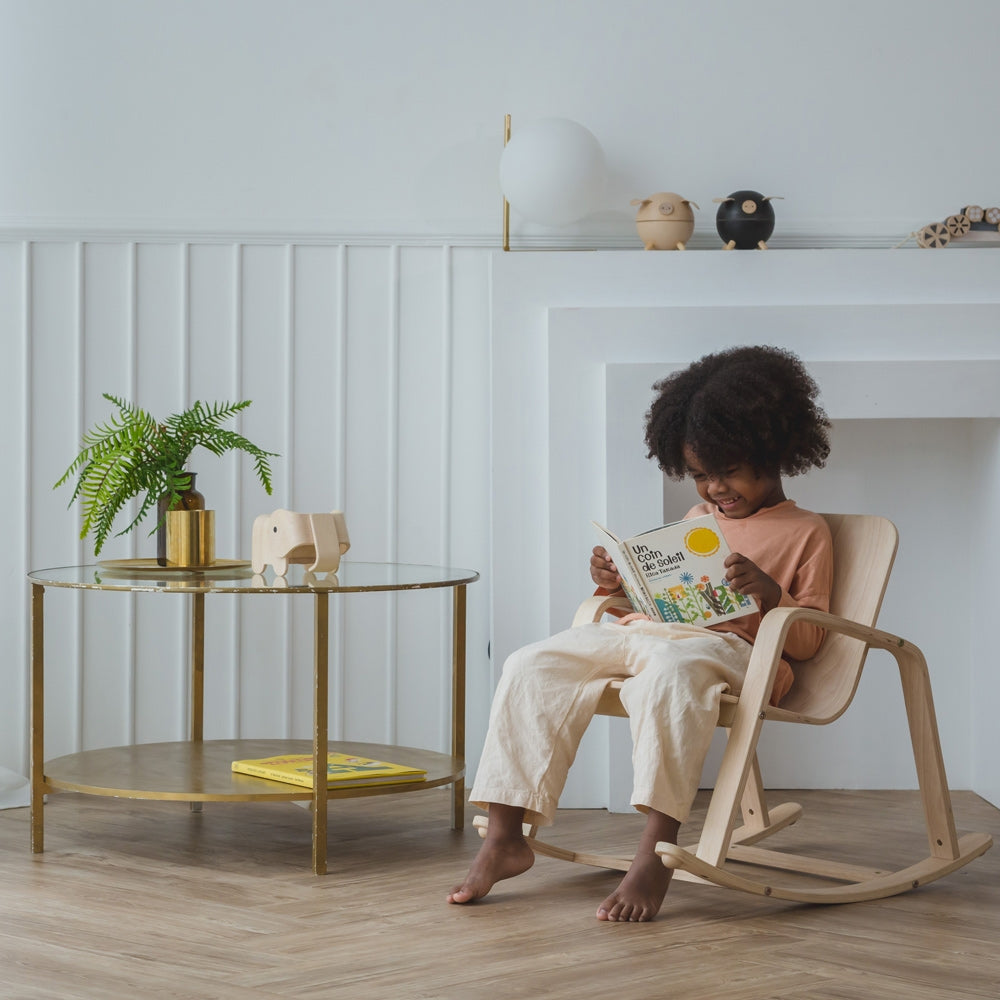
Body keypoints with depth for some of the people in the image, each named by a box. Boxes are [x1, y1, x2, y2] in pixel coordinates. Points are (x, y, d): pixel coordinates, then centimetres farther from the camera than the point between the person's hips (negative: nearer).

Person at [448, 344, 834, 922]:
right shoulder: (698, 520, 29)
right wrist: (619, 584, 12)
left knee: (673, 668, -43)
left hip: (725, 645, -7)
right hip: (643, 631, 7)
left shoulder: (806, 532, 9)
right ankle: (506, 837, -19)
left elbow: (810, 640, 1)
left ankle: (656, 852, -46)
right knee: (532, 666, -15)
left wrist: (769, 594, -17)